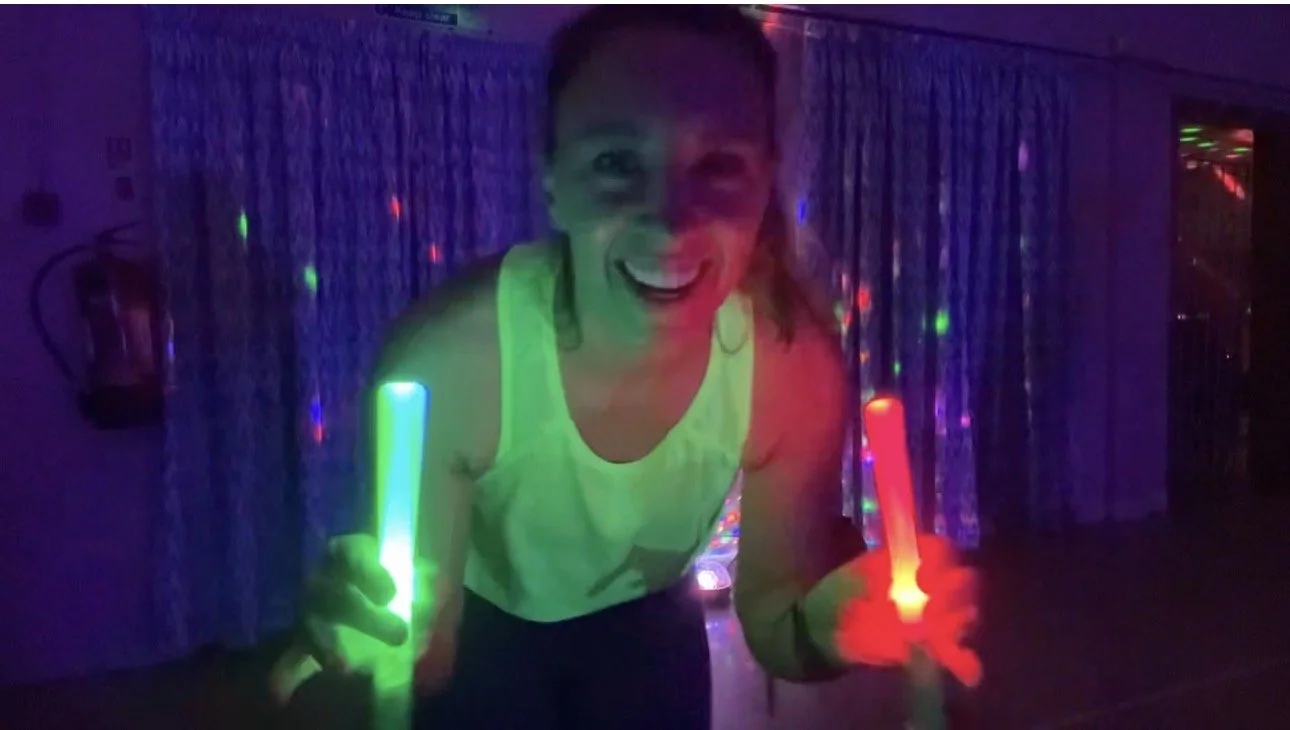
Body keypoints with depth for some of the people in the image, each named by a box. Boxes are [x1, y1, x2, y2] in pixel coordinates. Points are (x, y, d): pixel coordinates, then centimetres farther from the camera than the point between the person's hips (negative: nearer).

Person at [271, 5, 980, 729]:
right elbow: (426, 652, -25)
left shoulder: (795, 361, -29)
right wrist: (362, 626, -47)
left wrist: (827, 622, -39)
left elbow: (772, 619, -17)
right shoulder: (452, 353, -35)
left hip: (649, 626, 2)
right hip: (479, 631, -1)